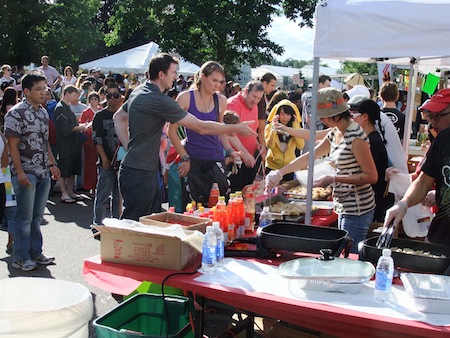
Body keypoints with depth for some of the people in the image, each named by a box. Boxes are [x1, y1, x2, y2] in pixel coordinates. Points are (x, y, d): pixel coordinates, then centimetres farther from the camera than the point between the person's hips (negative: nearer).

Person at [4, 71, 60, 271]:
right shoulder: (16, 113, -10)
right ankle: (20, 258, 10)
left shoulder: (43, 113, 13)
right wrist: (19, 172, -18)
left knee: (37, 216, 13)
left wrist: (52, 164, 15)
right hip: (25, 173, -7)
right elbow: (12, 145, -13)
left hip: (43, 173, 7)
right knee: (25, 217, 0)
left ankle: (35, 253, 23)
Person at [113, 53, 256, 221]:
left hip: (148, 171, 10)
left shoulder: (139, 91, 10)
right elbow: (201, 127, -18)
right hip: (139, 174, -10)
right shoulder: (159, 100, -20)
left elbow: (118, 117, 23)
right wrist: (237, 128, -9)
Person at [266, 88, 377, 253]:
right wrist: (279, 173, 11)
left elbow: (372, 176, -18)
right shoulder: (335, 133, 9)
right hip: (344, 207, 8)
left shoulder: (355, 136, -17)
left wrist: (333, 179, -19)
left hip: (357, 210, -8)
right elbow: (309, 156, 15)